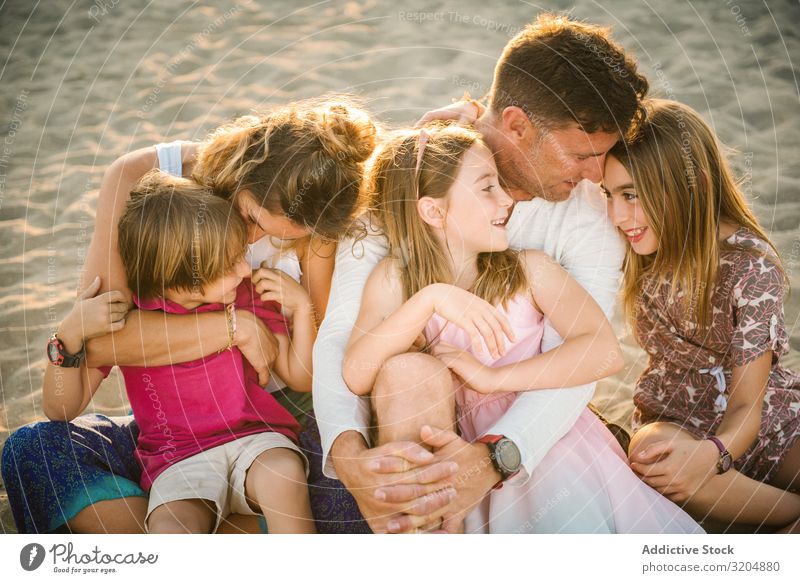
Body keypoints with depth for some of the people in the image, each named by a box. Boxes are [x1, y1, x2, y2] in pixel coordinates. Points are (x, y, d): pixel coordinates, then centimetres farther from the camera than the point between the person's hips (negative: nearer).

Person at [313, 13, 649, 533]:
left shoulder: (589, 214, -12)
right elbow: (341, 336, -22)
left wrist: (490, 459, -47)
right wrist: (347, 451, -45)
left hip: (532, 423, 2)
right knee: (405, 367, -34)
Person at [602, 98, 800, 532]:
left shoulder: (751, 266, -18)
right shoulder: (643, 245, -8)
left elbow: (746, 404, -18)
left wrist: (710, 455, -40)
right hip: (674, 414, 3)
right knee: (651, 459, -35)